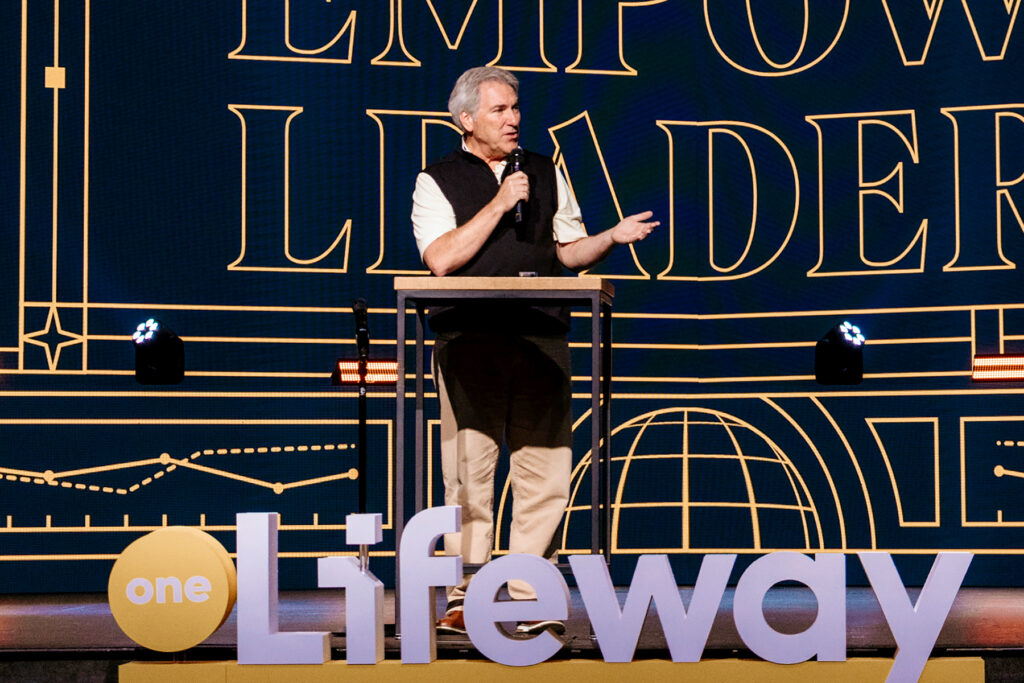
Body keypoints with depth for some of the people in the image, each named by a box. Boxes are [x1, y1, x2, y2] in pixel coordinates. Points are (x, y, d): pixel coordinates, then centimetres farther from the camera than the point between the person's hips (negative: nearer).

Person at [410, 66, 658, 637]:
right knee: (469, 470, -4)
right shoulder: (437, 181, 7)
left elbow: (568, 251, 18)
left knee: (544, 470, -1)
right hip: (470, 338, -3)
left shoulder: (546, 173, 18)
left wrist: (613, 237, 0)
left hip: (542, 334, 3)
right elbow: (442, 259, -8)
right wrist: (498, 205, -8)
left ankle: (530, 599, 5)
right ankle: (465, 599, 3)